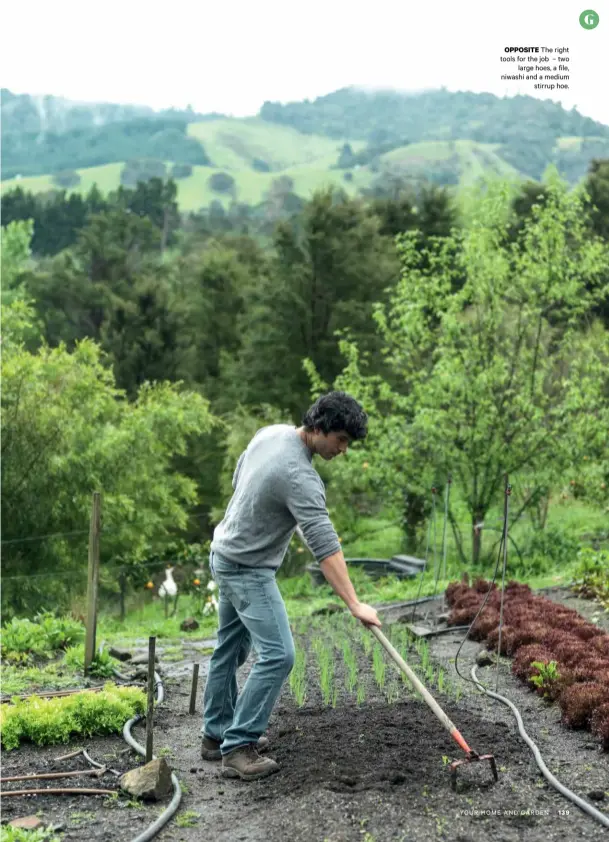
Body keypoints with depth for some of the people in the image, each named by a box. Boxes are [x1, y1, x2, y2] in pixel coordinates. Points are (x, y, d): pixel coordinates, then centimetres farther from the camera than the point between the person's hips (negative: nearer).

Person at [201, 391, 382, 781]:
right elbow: (325, 545, -33)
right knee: (277, 655, -13)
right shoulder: (298, 476, -29)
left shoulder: (271, 432, -2)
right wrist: (355, 605, -32)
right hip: (248, 569, -10)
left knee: (231, 649, 17)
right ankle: (238, 748, -9)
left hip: (227, 554, 10)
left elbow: (239, 478, 14)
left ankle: (217, 735, 27)